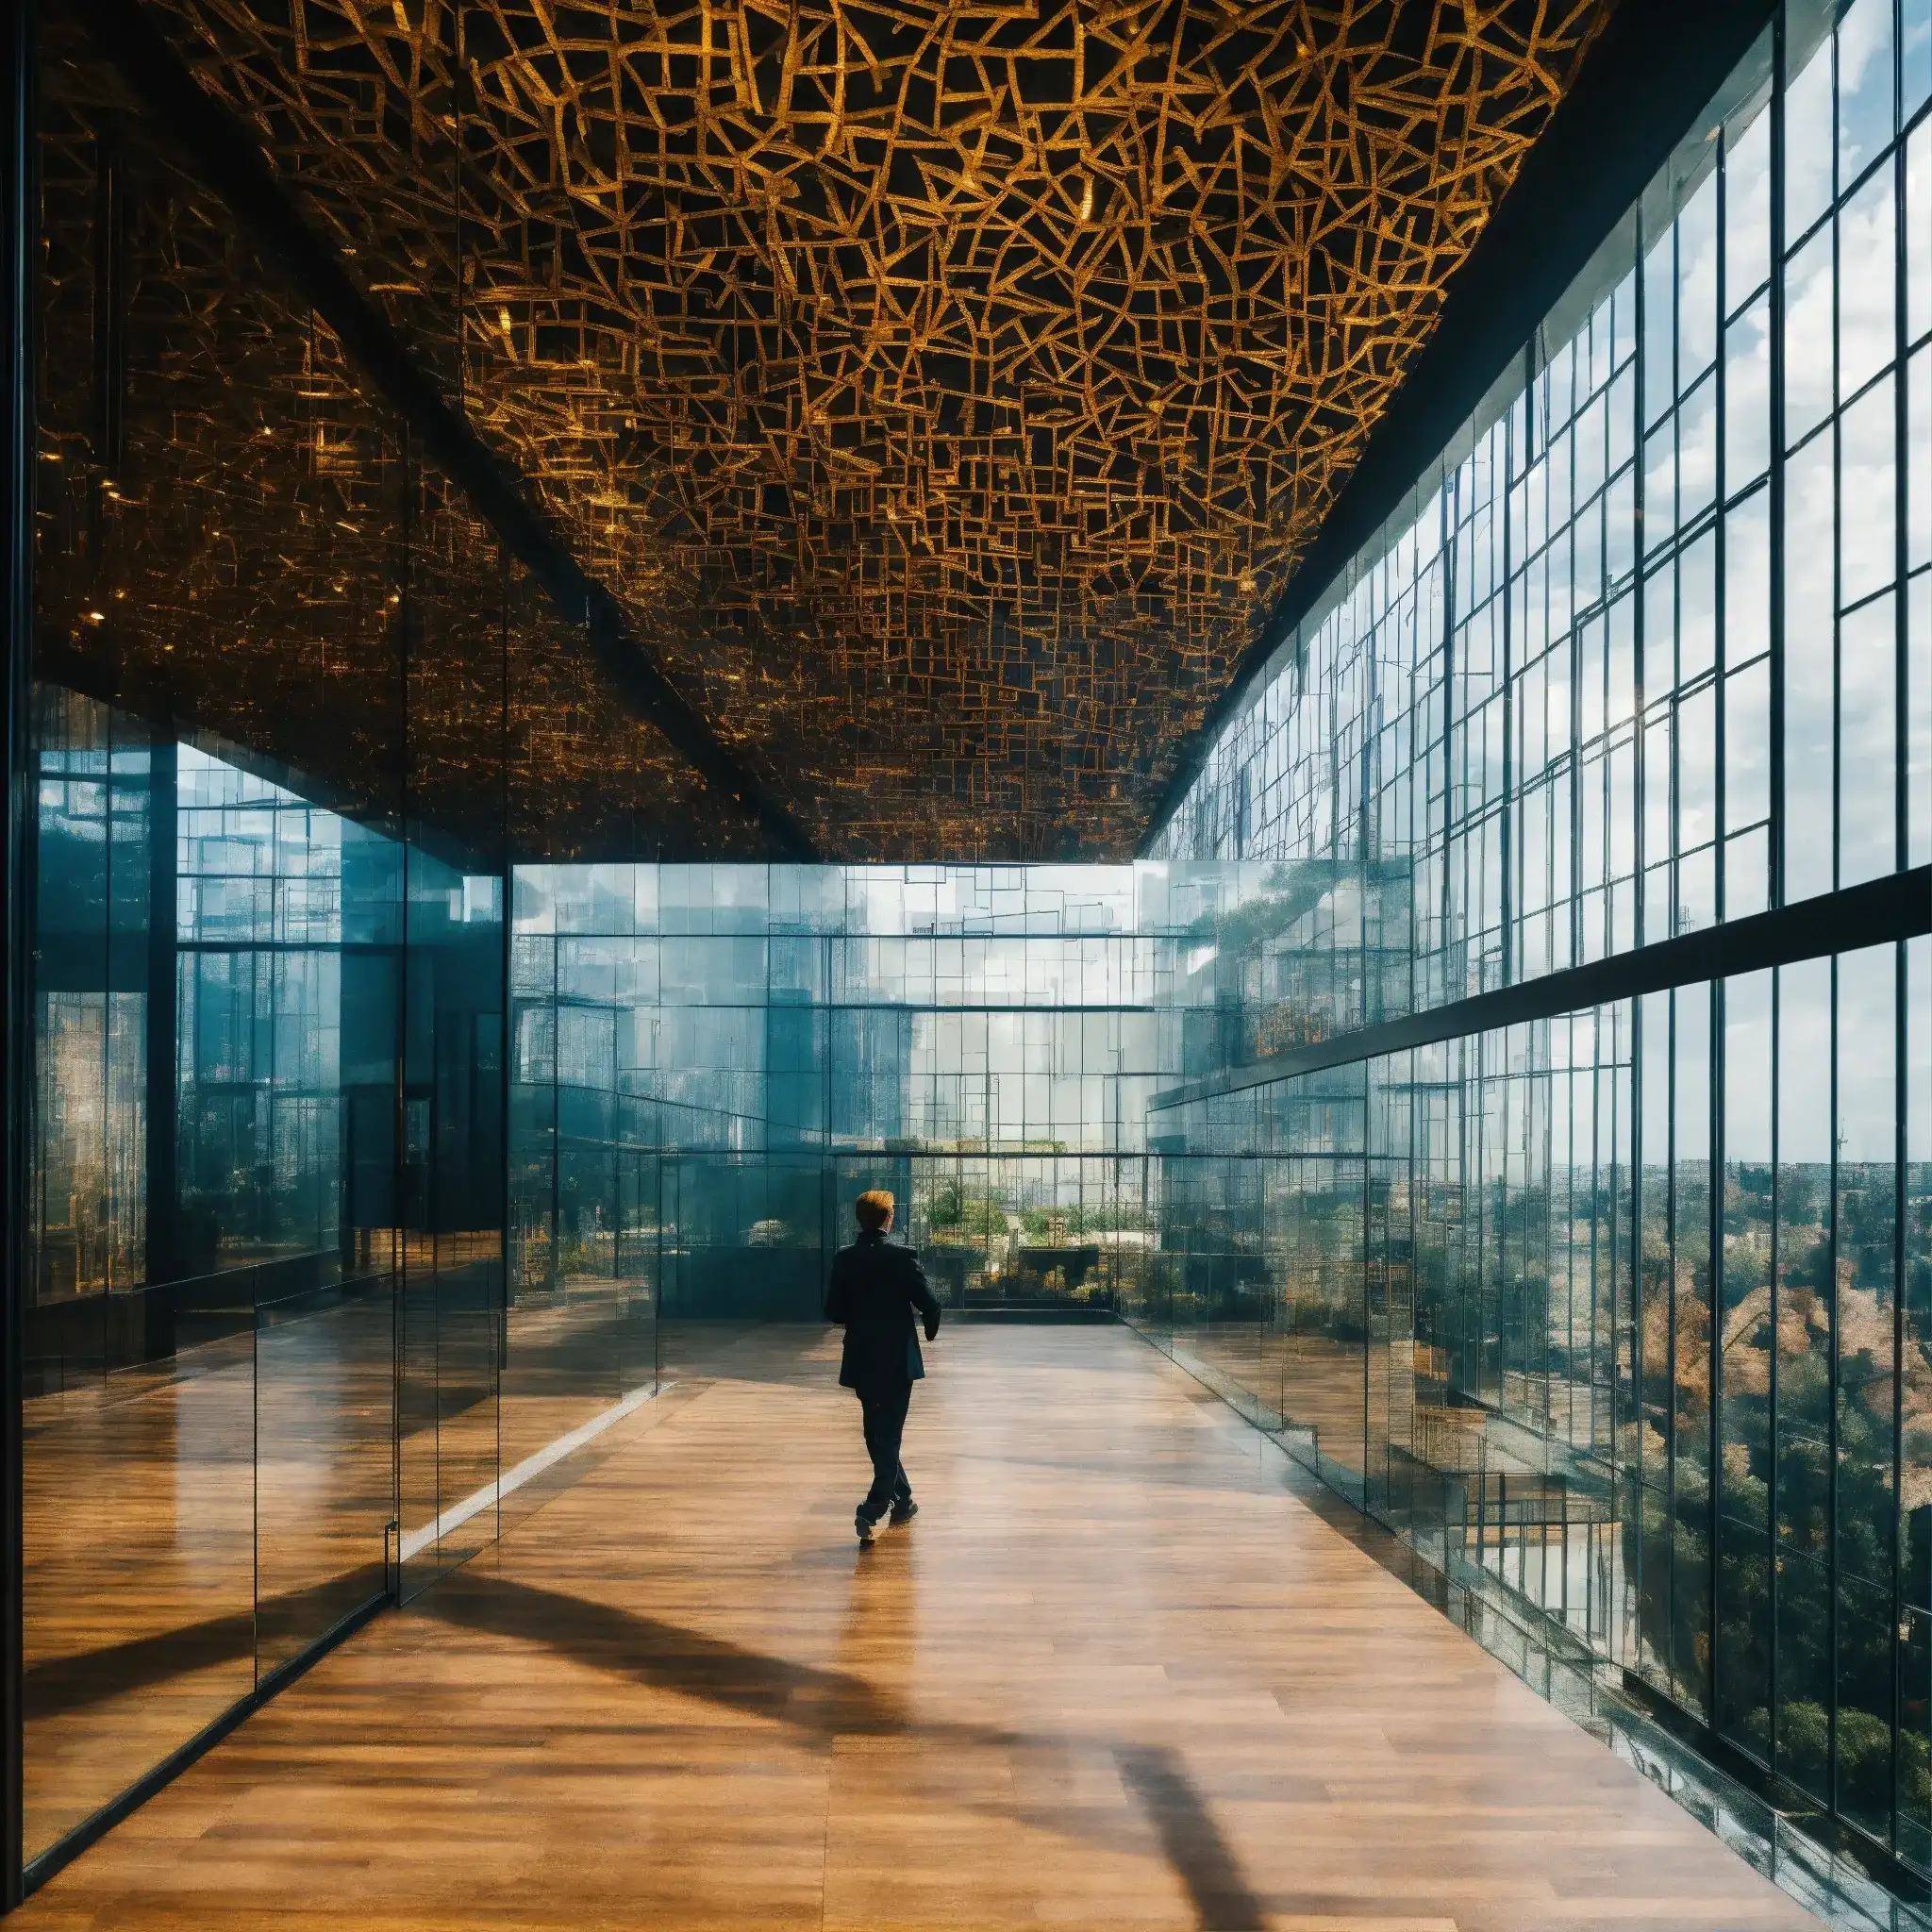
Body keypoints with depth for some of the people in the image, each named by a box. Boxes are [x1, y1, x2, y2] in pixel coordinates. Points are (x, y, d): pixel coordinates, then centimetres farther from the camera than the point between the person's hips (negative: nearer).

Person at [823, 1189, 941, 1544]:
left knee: (878, 1434, 19)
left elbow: (833, 1311, 1)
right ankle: (872, 1509, -10)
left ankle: (901, 1500, 31)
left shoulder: (844, 1259, -3)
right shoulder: (903, 1257, -13)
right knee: (889, 1436, 2)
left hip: (861, 1361, 4)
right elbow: (929, 1304, -13)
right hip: (897, 1360, -4)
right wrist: (930, 1331, 8)